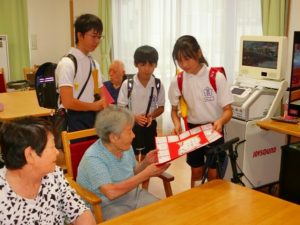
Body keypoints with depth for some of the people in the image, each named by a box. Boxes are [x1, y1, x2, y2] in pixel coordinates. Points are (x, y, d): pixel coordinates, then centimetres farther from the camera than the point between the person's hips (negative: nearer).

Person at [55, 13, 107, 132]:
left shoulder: (94, 63, 11)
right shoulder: (67, 63, -13)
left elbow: (101, 97, 11)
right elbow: (68, 102, -20)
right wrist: (94, 106, -8)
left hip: (93, 118, 7)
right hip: (74, 121, -7)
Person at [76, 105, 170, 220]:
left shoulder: (126, 147, 1)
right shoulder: (93, 158, -21)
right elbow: (111, 192, -30)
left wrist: (145, 162, -4)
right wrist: (146, 174, -26)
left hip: (134, 195, 7)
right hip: (108, 205, -7)